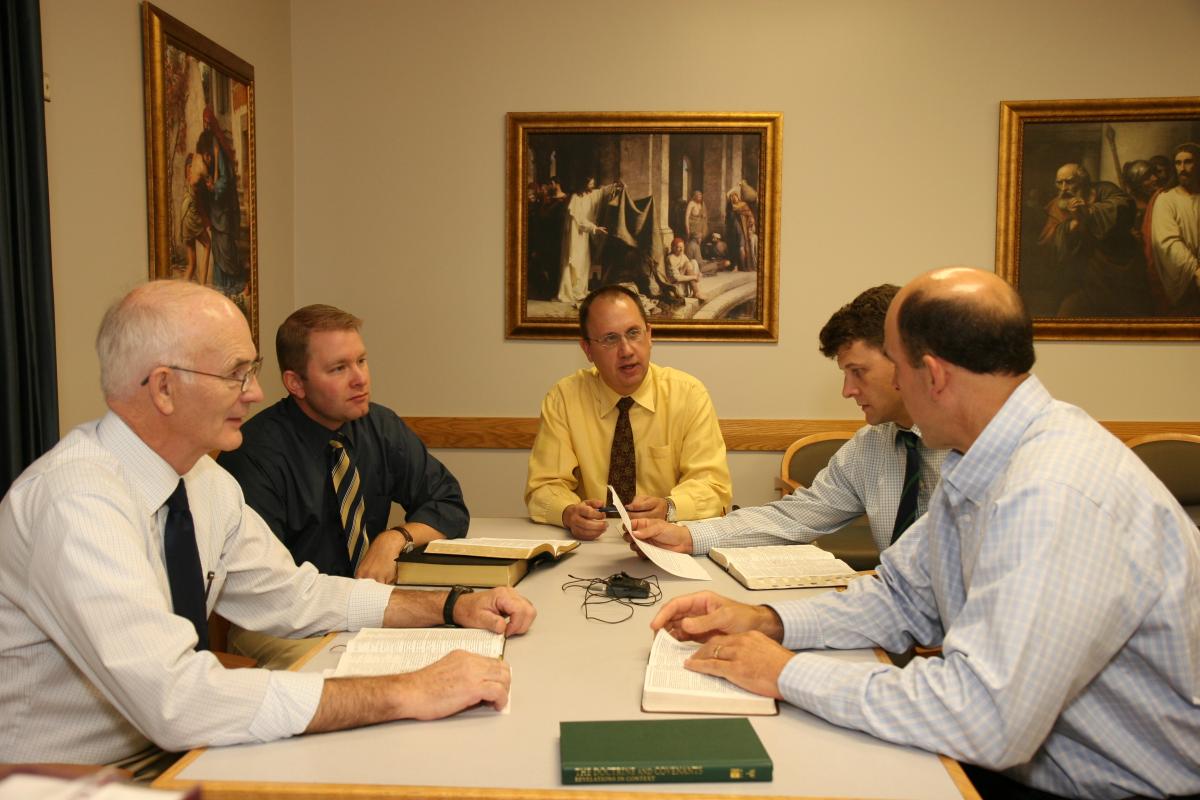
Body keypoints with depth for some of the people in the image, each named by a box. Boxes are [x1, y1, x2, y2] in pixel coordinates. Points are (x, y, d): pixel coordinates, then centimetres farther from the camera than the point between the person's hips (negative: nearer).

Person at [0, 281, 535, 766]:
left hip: (165, 749, 7)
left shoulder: (205, 480, -1)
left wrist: (454, 606, -3)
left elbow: (293, 595, 8)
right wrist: (407, 694, -33)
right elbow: (176, 701, -34)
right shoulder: (76, 500, -26)